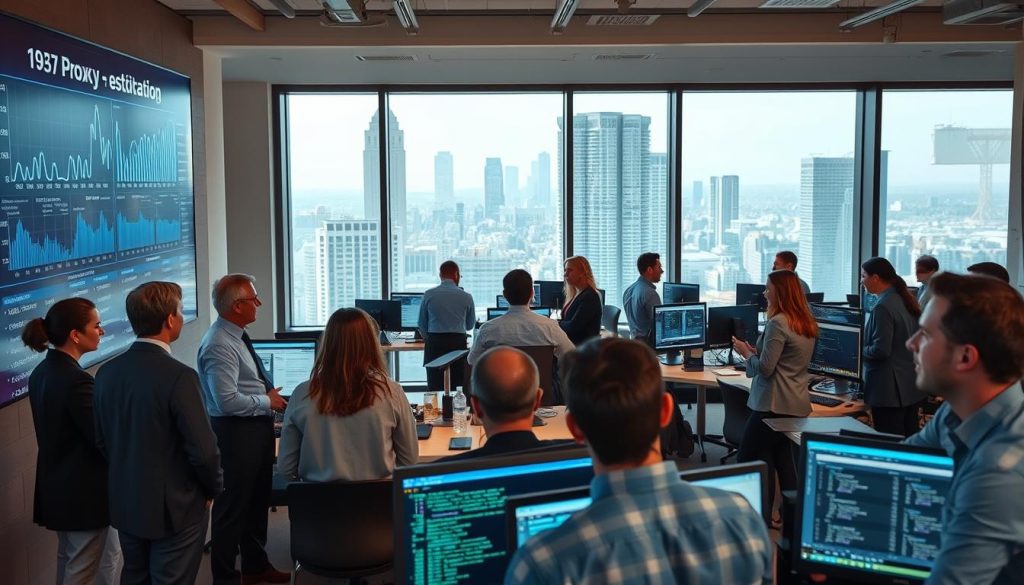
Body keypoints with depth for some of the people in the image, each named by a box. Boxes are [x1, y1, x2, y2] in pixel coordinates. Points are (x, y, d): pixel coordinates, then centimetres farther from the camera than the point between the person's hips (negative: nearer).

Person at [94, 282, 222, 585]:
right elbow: (203, 449, -21)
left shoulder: (107, 372, -3)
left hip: (125, 503, 7)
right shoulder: (179, 376, -23)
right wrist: (214, 488, -3)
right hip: (174, 507, -6)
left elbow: (101, 440, 6)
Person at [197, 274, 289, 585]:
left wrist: (269, 395, 5)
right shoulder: (219, 345, -22)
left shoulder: (237, 335, 8)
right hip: (236, 431, -10)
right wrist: (267, 402, -15)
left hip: (257, 427, 10)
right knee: (232, 505, 5)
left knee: (258, 500, 22)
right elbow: (228, 401, -28)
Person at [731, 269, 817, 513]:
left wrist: (745, 352, -2)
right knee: (784, 460, 16)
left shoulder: (778, 323, -17)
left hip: (774, 404, -9)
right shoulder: (807, 324, 11)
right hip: (797, 404, 9)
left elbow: (764, 368, -19)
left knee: (747, 460, -1)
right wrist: (756, 351, 14)